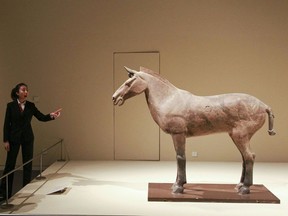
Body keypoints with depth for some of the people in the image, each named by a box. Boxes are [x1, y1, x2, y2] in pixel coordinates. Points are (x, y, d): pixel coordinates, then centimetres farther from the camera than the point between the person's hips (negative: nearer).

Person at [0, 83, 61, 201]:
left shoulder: (30, 105, 1)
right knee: (10, 164, 3)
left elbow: (42, 117, -2)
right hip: (14, 138, -2)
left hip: (27, 138, 2)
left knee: (28, 164, 6)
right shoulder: (10, 105, -4)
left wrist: (51, 115, -23)